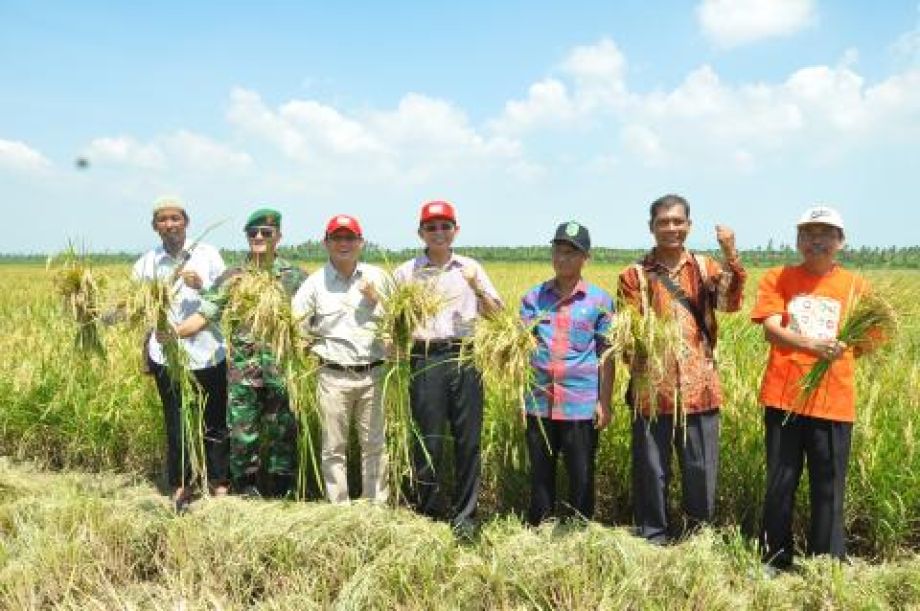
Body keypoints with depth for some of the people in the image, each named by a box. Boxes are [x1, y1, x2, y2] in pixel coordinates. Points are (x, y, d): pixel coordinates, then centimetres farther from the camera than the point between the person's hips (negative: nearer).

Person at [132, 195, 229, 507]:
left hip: (209, 353, -1)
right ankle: (180, 484, 25)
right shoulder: (146, 263, 6)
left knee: (215, 422, 8)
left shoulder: (207, 254, 2)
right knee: (175, 424, 8)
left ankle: (219, 481, 23)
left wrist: (202, 286, -14)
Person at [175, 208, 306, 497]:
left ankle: (279, 494, 22)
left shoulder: (295, 276, 3)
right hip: (243, 367, 1)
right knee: (242, 434, 3)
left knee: (282, 434, 7)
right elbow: (204, 315, -2)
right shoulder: (233, 277, 5)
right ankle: (247, 492, 20)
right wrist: (173, 332, -17)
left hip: (283, 367, 0)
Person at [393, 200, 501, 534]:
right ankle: (426, 515, 19)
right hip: (425, 360, -1)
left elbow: (497, 313, 8)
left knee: (468, 440, 4)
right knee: (427, 441, 3)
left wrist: (477, 288, -7)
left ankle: (464, 515, 17)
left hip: (465, 358, 1)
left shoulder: (470, 268, 10)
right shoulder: (407, 271, 7)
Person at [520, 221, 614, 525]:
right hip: (540, 403, 2)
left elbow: (606, 355, 1)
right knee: (540, 476, 14)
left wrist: (604, 403, -2)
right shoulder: (533, 296, 5)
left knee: (581, 478, 9)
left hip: (582, 405, -2)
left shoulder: (600, 300, -1)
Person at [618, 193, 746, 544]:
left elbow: (731, 303, -8)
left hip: (698, 389, 1)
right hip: (652, 390, -1)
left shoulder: (704, 268, 9)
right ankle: (653, 540, 22)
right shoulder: (634, 276, 5)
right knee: (650, 471, 6)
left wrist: (730, 257, -20)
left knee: (701, 470, 7)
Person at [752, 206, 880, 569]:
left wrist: (843, 347, -17)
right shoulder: (777, 278, 4)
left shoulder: (856, 286, 8)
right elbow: (771, 329, -9)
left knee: (828, 490, 4)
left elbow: (864, 342, 7)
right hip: (784, 398, 0)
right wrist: (812, 345, -27)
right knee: (780, 485, 8)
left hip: (834, 402, 1)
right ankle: (775, 562, 23)